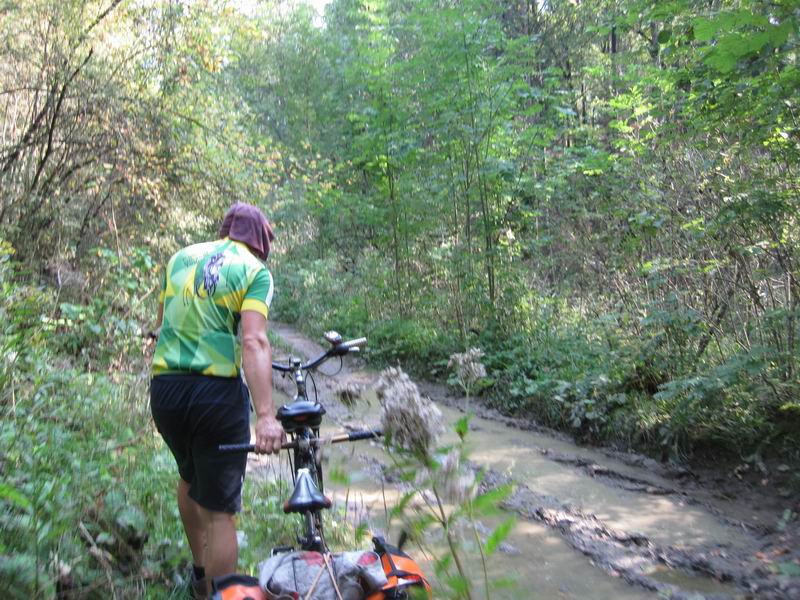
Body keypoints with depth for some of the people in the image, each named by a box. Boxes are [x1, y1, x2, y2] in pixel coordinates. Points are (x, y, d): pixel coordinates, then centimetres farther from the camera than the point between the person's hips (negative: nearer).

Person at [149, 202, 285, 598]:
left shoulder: (181, 257, 12)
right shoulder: (256, 271, -4)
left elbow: (162, 324, 18)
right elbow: (254, 342, -18)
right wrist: (265, 416, -25)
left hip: (165, 387, 6)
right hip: (217, 392, -6)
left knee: (189, 477, 29)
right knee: (220, 512, 3)